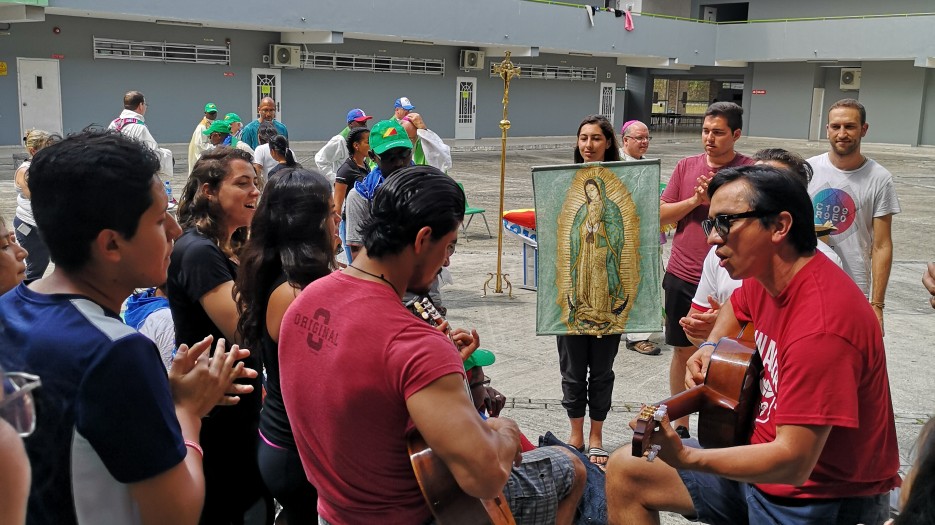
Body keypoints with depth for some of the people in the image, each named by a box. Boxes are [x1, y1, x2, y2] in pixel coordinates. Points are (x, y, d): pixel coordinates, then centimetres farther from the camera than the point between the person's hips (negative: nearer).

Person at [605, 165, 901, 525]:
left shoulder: (821, 325, -29)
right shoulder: (763, 278, -3)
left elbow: (792, 462, -31)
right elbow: (737, 304, 24)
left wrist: (686, 458, -39)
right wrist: (712, 346, 6)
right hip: (764, 460, 8)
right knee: (624, 470, 4)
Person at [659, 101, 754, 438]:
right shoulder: (686, 166, 6)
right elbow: (661, 215, 5)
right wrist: (694, 200, -10)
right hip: (682, 276, 4)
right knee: (683, 350, 13)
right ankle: (681, 425, 28)